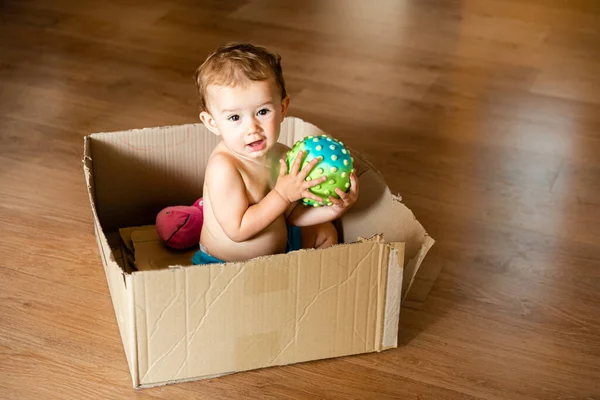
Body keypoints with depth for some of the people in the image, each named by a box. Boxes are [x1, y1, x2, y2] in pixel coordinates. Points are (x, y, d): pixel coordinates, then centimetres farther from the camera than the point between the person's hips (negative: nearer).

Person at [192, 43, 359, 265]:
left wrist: (333, 207, -15)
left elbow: (292, 215, 2)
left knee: (326, 232, 20)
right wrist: (282, 195, -29)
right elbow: (238, 230, -32)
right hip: (226, 266, -8)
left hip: (279, 243, 8)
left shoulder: (281, 155, -8)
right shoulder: (223, 167, -30)